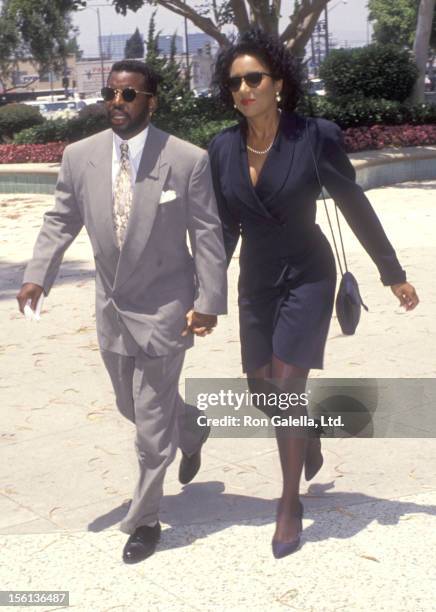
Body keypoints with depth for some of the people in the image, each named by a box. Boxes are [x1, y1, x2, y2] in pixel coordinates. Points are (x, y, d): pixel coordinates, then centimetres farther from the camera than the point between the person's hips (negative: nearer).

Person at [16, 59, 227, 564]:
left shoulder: (188, 160, -15)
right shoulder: (79, 156, -4)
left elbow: (207, 235, -10)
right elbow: (61, 222, 5)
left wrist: (209, 302, -13)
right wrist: (37, 276, -9)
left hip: (163, 309, -5)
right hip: (111, 308, 5)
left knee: (152, 425, 1)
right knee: (133, 405, 23)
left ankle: (144, 521, 20)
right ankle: (191, 434, 54)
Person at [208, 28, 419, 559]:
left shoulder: (315, 136, -16)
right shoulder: (223, 148, -5)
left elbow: (355, 207, -7)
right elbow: (224, 229, 3)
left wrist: (394, 273, -1)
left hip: (306, 277, -4)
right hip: (256, 281, 4)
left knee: (286, 387, -10)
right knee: (263, 391, 12)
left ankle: (291, 502, 7)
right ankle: (310, 434, 45)